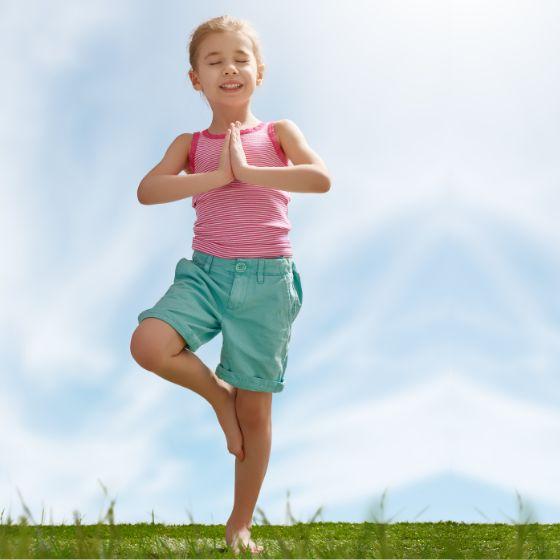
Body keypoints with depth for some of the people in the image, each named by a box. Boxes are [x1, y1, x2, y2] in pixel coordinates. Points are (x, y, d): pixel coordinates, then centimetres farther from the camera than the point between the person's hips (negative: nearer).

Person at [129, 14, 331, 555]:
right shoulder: (190, 144, 8)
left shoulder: (278, 133, 5)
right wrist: (218, 176, -17)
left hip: (267, 279, -1)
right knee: (148, 345, -28)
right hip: (206, 271, 1)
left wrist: (248, 171, -18)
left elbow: (321, 178, -15)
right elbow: (147, 190, -10)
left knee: (256, 411, 3)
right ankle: (218, 393, 4)